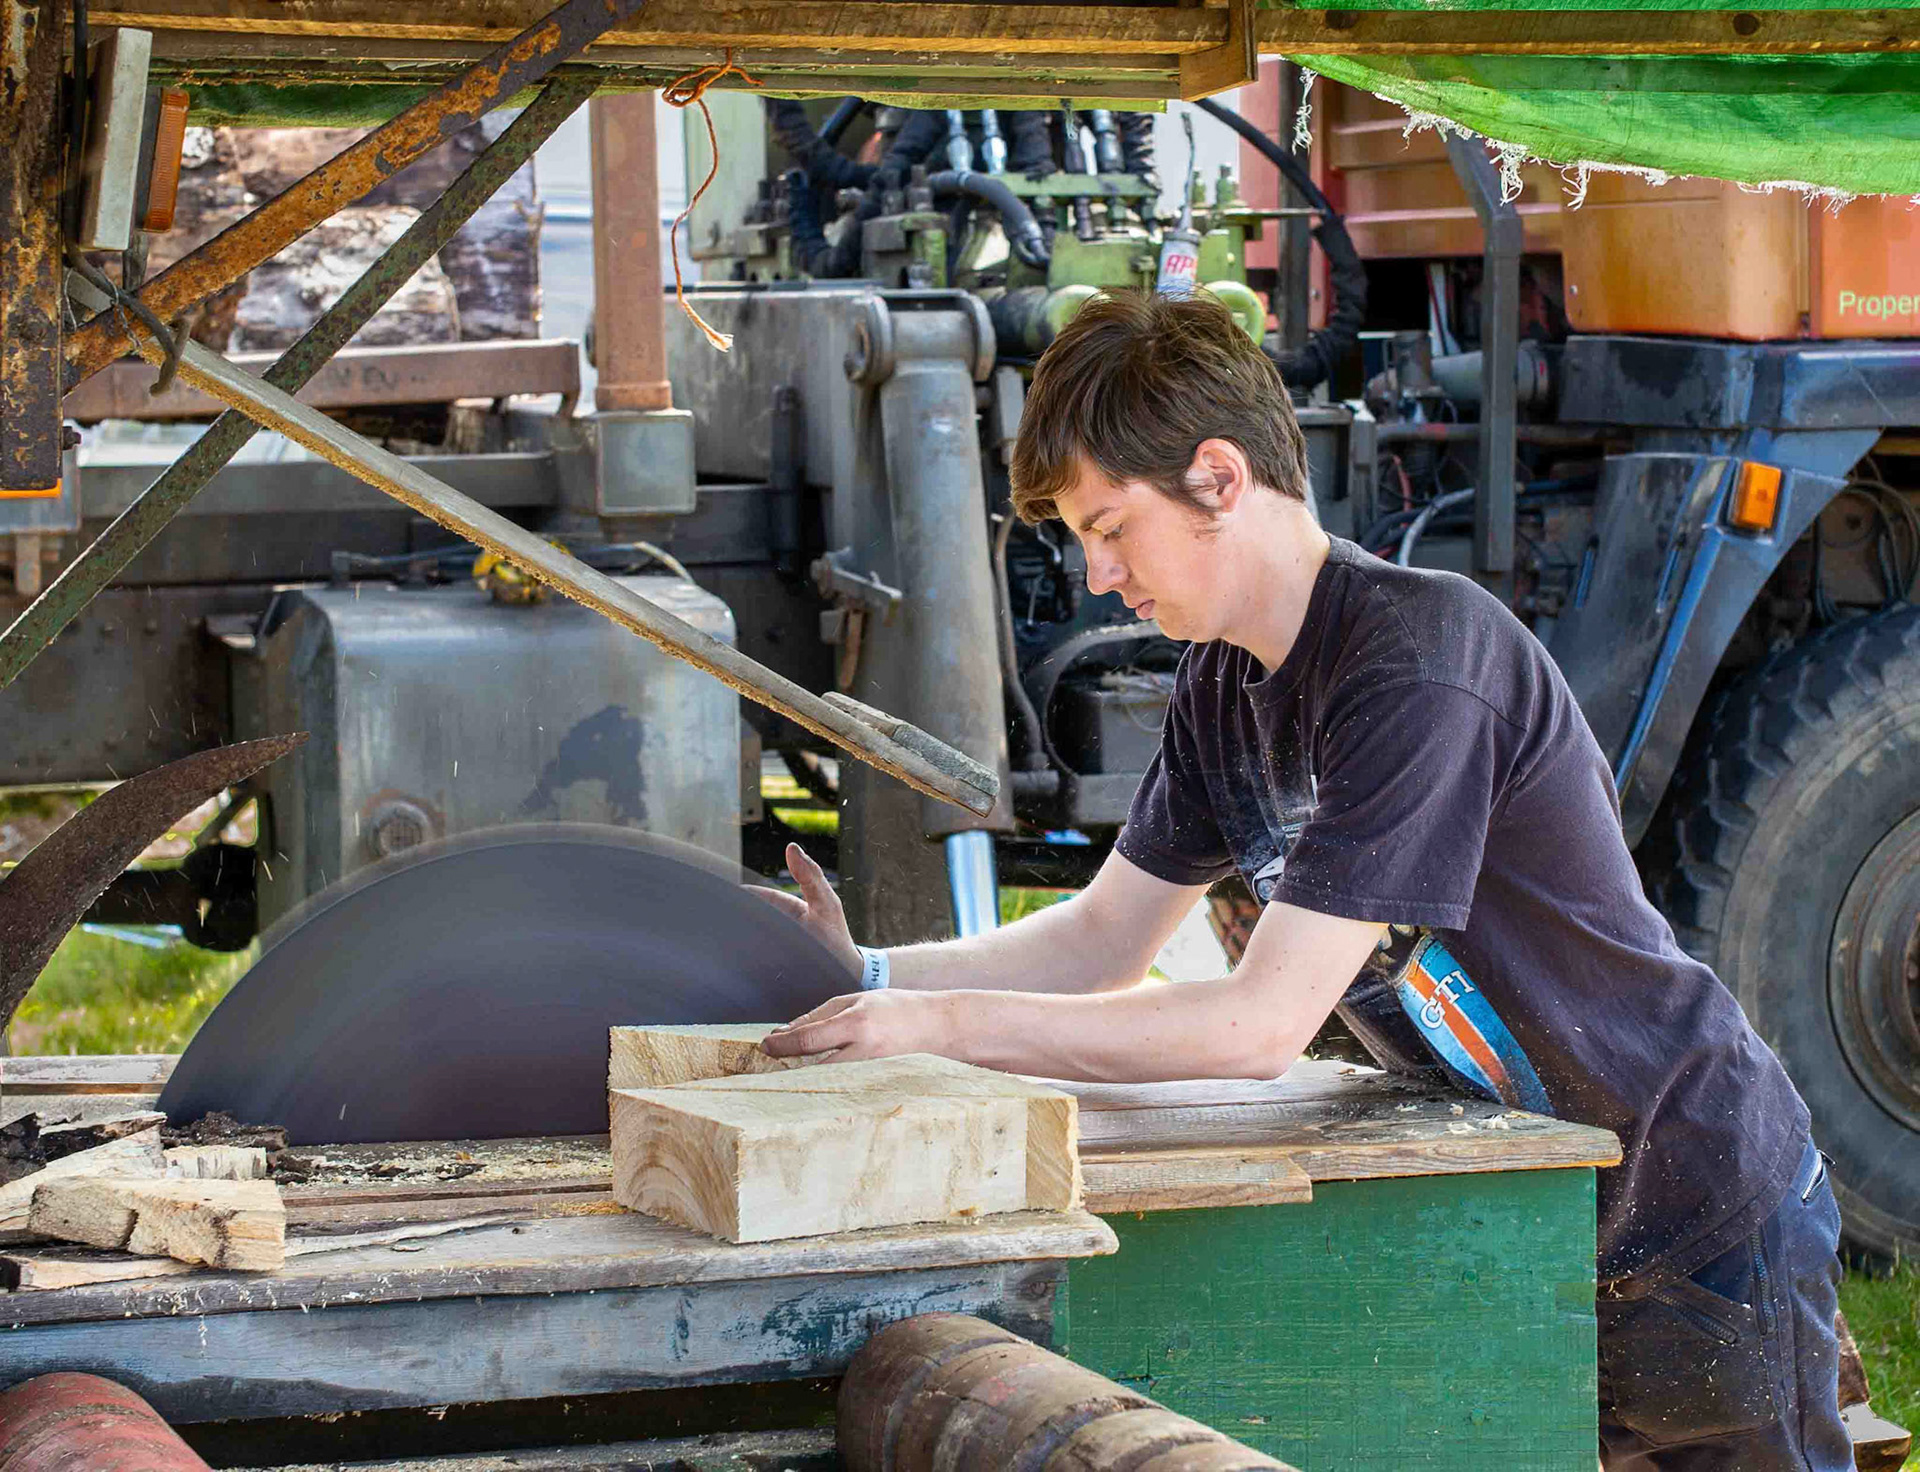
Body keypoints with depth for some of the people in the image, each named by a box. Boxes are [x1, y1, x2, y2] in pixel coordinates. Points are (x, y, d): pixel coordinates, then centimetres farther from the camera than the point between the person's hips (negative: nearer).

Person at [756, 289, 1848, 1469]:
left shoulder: (1420, 656, -27)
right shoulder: (1224, 685, 3)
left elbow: (1265, 1025, -29)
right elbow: (1103, 941, 11)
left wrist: (941, 1024, -27)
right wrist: (873, 976, -4)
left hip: (1696, 1224, -8)